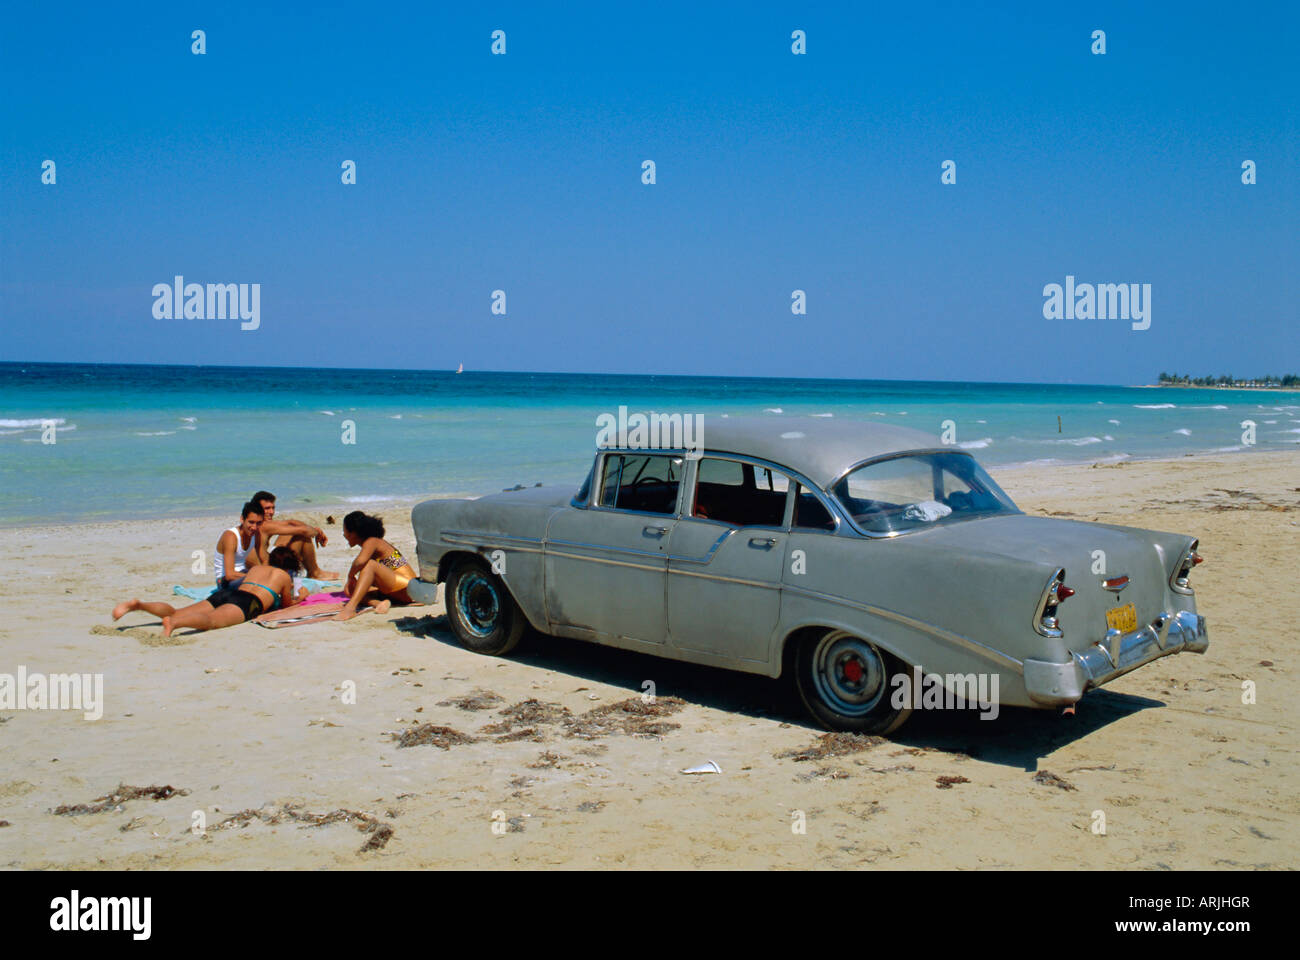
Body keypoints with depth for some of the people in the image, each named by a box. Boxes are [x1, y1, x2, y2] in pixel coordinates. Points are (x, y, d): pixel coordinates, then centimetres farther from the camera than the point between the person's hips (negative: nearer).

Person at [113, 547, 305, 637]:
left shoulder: (257, 567, 40)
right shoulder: (285, 576, 24)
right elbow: (286, 604, 37)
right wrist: (300, 597, 59)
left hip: (224, 593, 7)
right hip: (247, 602, -7)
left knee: (175, 613, 0)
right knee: (212, 621, -36)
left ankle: (138, 604, -23)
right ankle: (173, 623, -65)